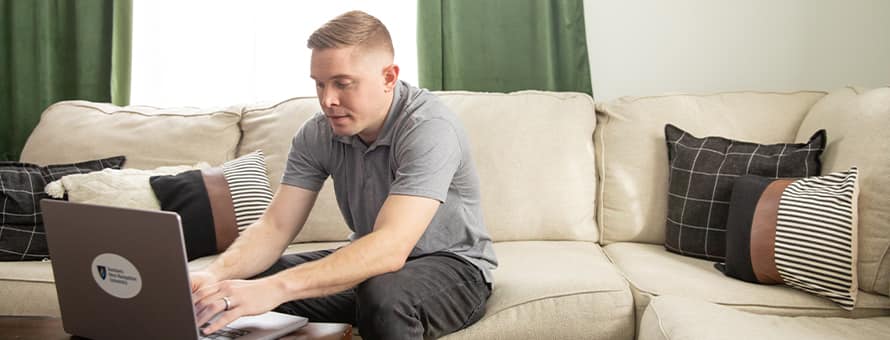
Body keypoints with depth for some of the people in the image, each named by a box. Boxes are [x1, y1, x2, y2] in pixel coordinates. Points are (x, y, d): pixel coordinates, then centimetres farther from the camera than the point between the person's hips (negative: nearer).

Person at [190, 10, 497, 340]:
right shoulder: (317, 134, -8)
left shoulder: (429, 127, -28)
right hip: (369, 264, 5)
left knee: (384, 294, -37)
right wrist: (217, 273, -33)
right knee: (248, 280, -12)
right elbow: (274, 227, -11)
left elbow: (390, 248, -39)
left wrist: (277, 287, -49)